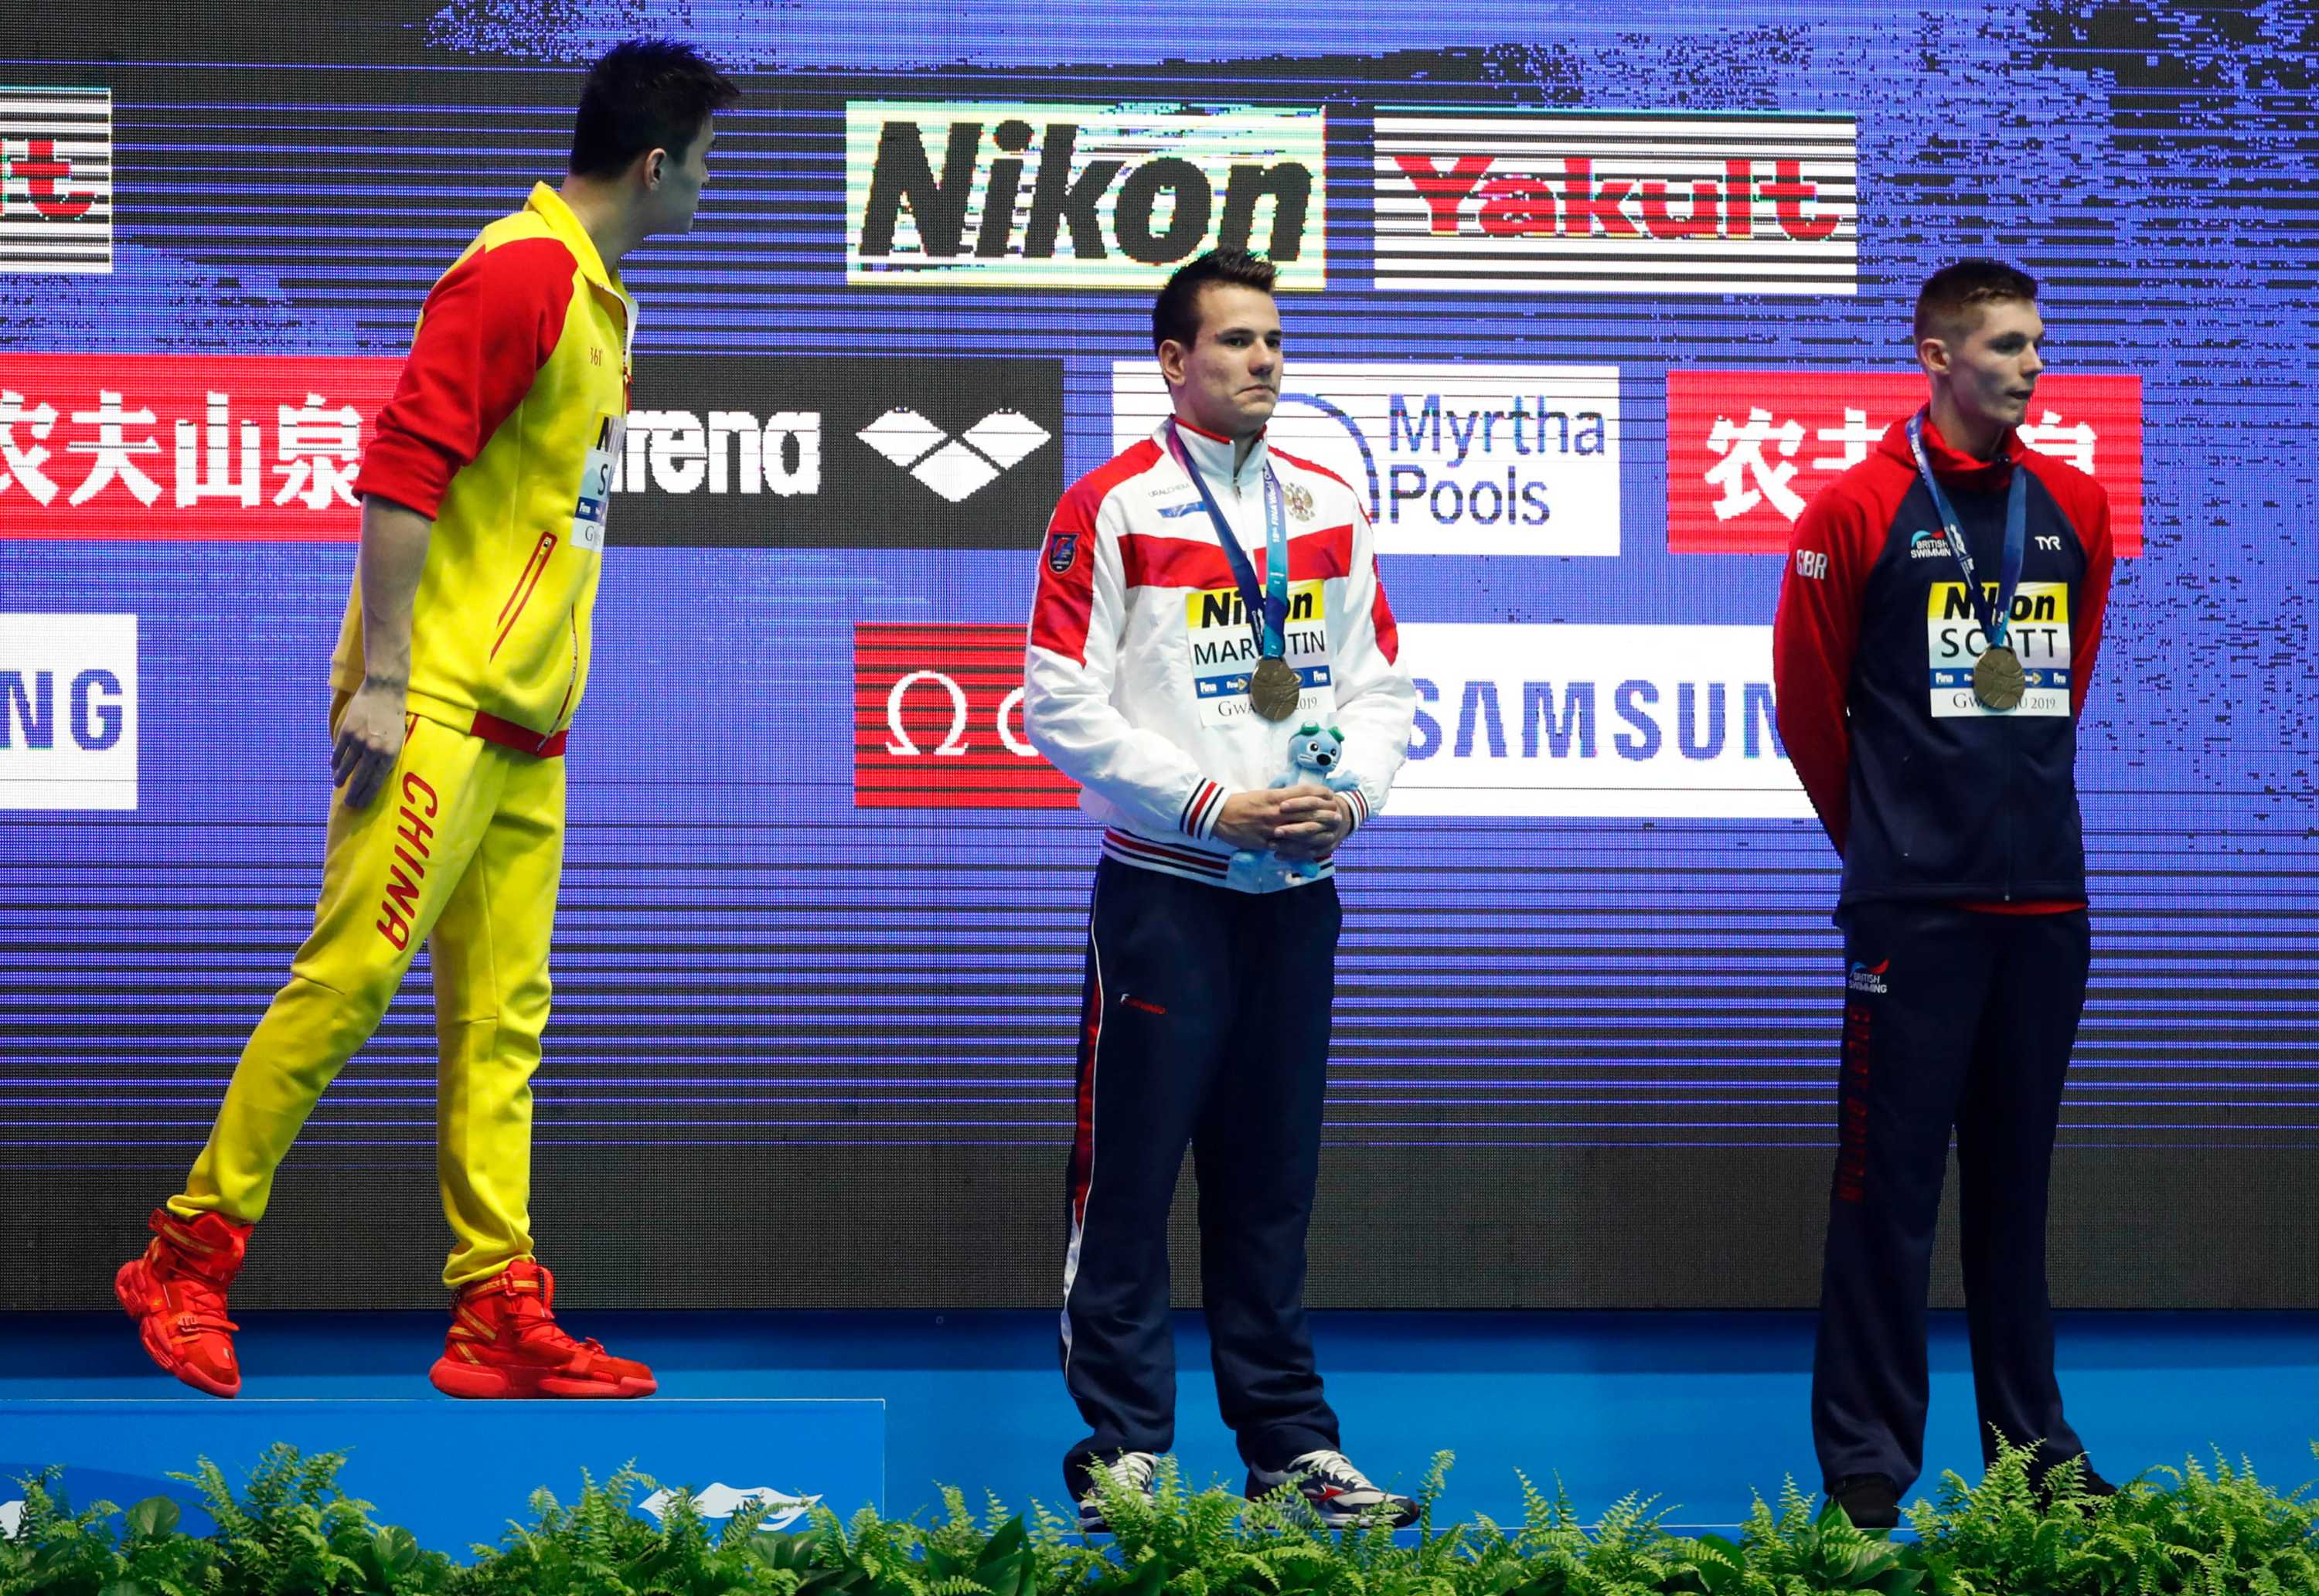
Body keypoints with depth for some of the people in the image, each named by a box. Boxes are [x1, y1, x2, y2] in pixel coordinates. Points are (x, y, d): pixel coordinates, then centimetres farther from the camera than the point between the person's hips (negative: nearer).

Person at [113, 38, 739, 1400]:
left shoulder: (600, 298, 18)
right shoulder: (519, 271, -11)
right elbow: (403, 467, -18)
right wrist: (384, 677, -20)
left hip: (525, 727, 9)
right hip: (437, 710, -9)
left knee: (503, 1022, 5)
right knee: (351, 974, -9)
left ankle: (500, 1315, 5)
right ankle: (188, 1262, -1)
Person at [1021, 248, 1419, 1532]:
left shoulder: (1328, 509, 11)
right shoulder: (1112, 509, -5)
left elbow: (1378, 680, 15)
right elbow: (1063, 703, -10)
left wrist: (1351, 794, -5)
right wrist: (1212, 806, -14)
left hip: (1297, 892, 5)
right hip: (1164, 888, -5)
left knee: (1272, 1177, 10)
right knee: (1130, 1172, -4)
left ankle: (1290, 1443, 15)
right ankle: (1123, 1449, 2)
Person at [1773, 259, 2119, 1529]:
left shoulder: (2074, 507, 8)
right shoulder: (1859, 509, -5)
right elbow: (1806, 697, 2)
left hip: (2044, 899, 4)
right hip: (1912, 904, -4)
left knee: (2017, 1182, 11)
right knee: (1890, 1183, -2)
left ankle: (2033, 1445, 18)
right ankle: (1867, 1460, 2)